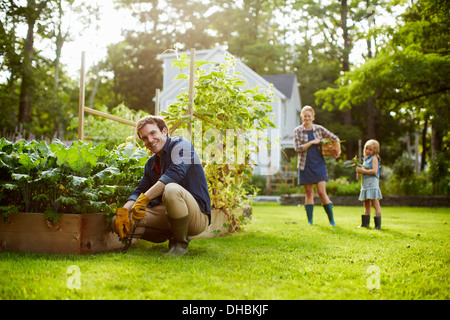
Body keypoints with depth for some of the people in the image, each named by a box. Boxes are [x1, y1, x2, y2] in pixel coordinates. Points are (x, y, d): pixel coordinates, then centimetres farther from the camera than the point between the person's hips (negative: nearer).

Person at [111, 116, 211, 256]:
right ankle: (172, 236, 4)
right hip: (166, 213, 8)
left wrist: (145, 198, -28)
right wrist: (124, 210, -11)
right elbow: (140, 190, 11)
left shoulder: (181, 144, -7)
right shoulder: (151, 163, 17)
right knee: (118, 222, -5)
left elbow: (177, 172, -25)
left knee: (171, 189, -40)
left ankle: (181, 243, -16)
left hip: (197, 216, -7)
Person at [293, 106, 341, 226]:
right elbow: (297, 148, -10)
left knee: (322, 192, -5)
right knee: (309, 192, 4)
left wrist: (338, 151, 7)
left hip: (318, 164, 0)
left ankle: (331, 220, 4)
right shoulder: (298, 131, -1)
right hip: (305, 165, 0)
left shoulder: (319, 129, 4)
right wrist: (312, 142, -14)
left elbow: (335, 138, 14)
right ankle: (310, 221, 11)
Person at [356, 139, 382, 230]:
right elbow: (359, 176, 24)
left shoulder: (374, 158, -3)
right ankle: (365, 223, 17)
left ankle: (378, 225, -8)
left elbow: (374, 171, -17)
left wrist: (363, 171, -13)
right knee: (366, 205, 12)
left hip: (372, 183, -9)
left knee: (375, 204, -8)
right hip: (365, 184, 9)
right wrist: (358, 171, 3)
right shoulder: (365, 159, 21)